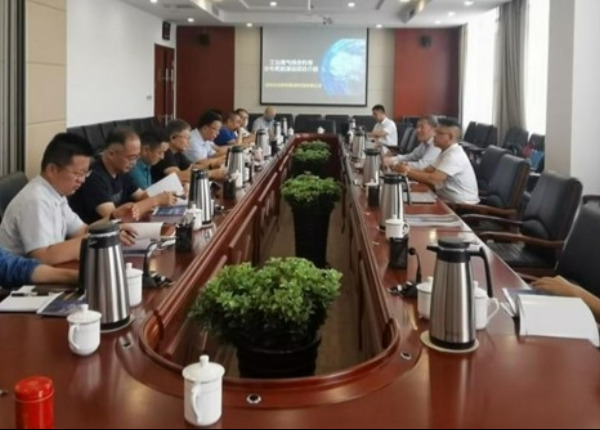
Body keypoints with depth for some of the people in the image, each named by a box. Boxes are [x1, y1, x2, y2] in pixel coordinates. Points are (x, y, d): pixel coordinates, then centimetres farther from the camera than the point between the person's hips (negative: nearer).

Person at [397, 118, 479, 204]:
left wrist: (408, 172, -20)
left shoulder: (454, 156, -20)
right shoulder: (446, 152, 11)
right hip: (450, 201, 8)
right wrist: (409, 169, -10)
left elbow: (433, 179, -28)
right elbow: (427, 171, 8)